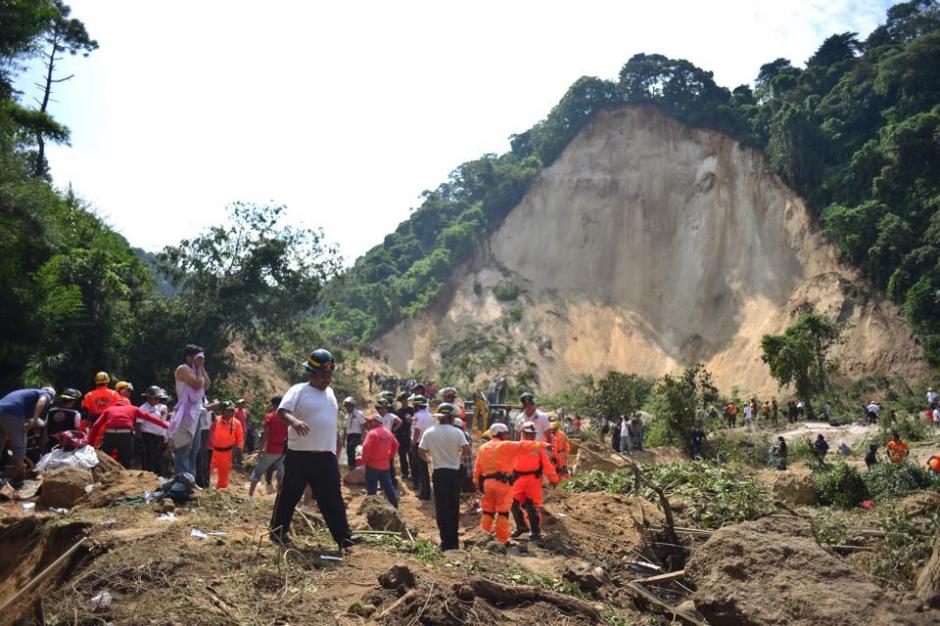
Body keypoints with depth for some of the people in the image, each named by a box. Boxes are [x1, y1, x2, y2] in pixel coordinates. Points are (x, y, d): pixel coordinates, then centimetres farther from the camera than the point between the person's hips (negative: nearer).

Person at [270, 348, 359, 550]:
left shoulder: (329, 392, 16)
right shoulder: (298, 391, -7)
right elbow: (282, 411, -22)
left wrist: (337, 438, 29)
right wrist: (294, 421, -41)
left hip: (326, 455, 6)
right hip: (300, 454, -6)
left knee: (332, 498, 5)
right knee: (290, 494, 6)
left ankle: (343, 536, 6)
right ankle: (278, 531, 22)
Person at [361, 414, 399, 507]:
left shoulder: (372, 433, -14)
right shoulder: (388, 432, 9)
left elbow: (366, 447, -25)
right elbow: (396, 445, 16)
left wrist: (364, 460, -13)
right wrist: (390, 456, 17)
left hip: (372, 465, -6)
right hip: (385, 465, 7)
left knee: (371, 489, 3)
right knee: (388, 486, 14)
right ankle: (394, 505, 16)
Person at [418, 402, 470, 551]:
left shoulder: (429, 432, -2)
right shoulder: (457, 432, -7)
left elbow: (421, 452, -2)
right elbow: (466, 449, -15)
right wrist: (458, 455, 6)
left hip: (438, 473, 0)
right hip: (454, 473, 0)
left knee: (442, 508, 6)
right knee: (454, 507, 13)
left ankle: (446, 541, 4)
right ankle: (454, 540, 20)